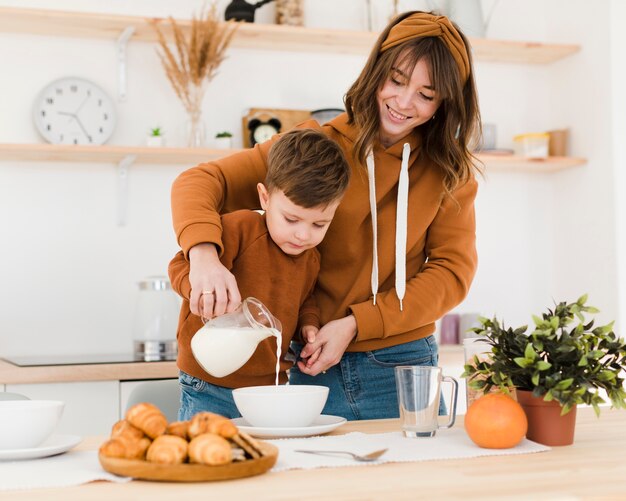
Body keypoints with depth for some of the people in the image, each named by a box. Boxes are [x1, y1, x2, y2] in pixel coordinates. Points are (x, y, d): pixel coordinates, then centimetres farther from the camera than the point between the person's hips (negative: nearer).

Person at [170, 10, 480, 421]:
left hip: (404, 368, 1)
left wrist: (354, 324, -15)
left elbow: (453, 271, -4)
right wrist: (204, 255, -31)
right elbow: (201, 181, -8)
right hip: (313, 367, -1)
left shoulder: (449, 171, 2)